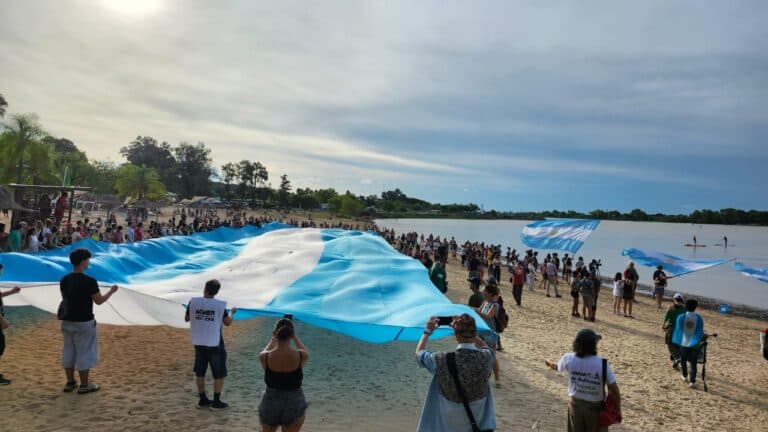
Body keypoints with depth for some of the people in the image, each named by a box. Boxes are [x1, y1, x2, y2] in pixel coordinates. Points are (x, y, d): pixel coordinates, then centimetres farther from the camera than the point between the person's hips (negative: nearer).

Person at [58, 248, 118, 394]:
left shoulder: (64, 280, 3)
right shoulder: (89, 281, -18)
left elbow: (65, 298, 16)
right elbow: (99, 301, -12)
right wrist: (112, 291, 3)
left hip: (67, 321, 7)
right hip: (83, 322, -7)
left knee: (69, 350, 17)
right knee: (85, 352, 3)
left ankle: (70, 382, 26)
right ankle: (84, 385, 10)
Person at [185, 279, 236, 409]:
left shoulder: (193, 302, -6)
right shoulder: (220, 305, -13)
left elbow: (186, 318, 8)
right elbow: (228, 322, -3)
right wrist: (232, 312, 16)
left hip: (199, 343, 4)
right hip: (215, 344, -4)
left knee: (200, 372, 16)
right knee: (219, 374, 8)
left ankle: (203, 400, 23)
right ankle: (216, 402, 11)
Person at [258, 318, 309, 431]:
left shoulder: (264, 357, -15)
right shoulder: (301, 356, -16)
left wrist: (274, 337, 21)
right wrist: (295, 336, 21)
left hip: (270, 403, 1)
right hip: (294, 405, -1)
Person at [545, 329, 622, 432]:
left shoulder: (569, 359, -12)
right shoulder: (602, 364, -23)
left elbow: (557, 367, 10)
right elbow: (613, 388, -18)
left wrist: (549, 363, 34)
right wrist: (618, 409, -4)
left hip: (576, 404, 3)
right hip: (595, 407, -3)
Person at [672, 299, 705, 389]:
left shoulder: (681, 317, -10)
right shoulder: (699, 318, -9)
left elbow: (677, 330, -4)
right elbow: (700, 332, -6)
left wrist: (676, 341, 6)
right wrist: (699, 340, 3)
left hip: (683, 342, 0)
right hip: (694, 343, 0)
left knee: (683, 360, 20)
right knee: (693, 363, 4)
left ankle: (685, 376, 35)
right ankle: (692, 382, 0)